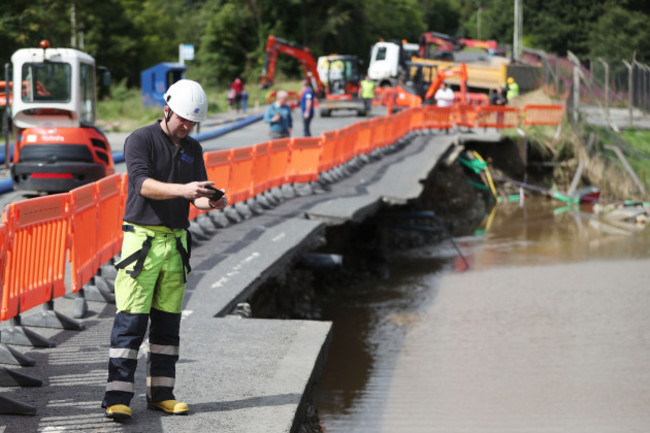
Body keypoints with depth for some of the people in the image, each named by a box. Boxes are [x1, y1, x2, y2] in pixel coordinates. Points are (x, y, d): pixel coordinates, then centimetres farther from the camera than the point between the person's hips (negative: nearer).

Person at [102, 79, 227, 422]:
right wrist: (182, 190, -35)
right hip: (143, 239, -6)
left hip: (176, 241, 6)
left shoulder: (193, 149, 13)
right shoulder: (140, 140, -6)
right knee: (131, 320, -9)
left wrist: (211, 202, -14)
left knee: (168, 322, 8)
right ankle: (117, 397, -9)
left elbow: (198, 196, 9)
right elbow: (143, 184, -21)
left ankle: (160, 393, 14)